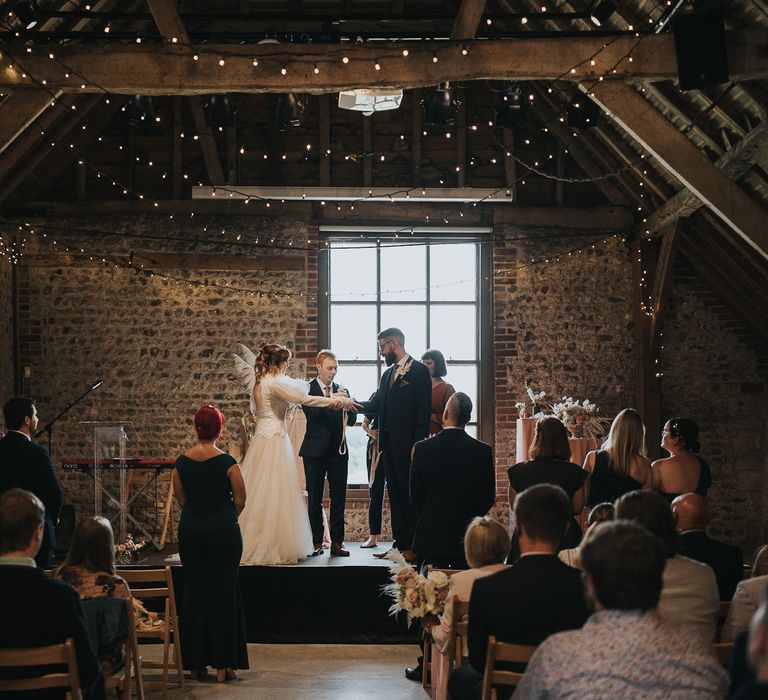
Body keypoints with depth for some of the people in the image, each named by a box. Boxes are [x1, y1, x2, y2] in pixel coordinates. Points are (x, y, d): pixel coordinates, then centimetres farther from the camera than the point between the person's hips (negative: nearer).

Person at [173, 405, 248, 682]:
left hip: (191, 528, 3)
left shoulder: (181, 462, -1)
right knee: (223, 591, 3)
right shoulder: (227, 462, -12)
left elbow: (181, 499, 5)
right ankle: (222, 664, 3)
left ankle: (196, 664, 15)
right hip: (223, 529, -3)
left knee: (194, 589, 11)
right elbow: (240, 501, -7)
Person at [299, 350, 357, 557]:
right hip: (316, 451, -3)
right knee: (314, 498, 2)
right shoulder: (308, 389, -2)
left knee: (339, 498, 2)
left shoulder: (342, 390, 11)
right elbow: (311, 413, -18)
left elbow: (352, 420, 6)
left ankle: (337, 542, 7)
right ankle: (316, 542, 8)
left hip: (338, 450, 3)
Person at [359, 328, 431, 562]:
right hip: (389, 445, 8)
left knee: (409, 496, -4)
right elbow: (375, 405, 13)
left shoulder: (418, 371, -7)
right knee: (395, 496, 10)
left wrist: (417, 444, -17)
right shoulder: (388, 374, 18)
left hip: (407, 445, -8)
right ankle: (399, 544, 15)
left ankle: (413, 547, 0)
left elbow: (424, 410, -12)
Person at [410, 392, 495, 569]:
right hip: (468, 538, 1)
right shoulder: (483, 451, -4)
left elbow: (415, 495, 0)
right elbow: (489, 497, 2)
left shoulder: (422, 448, -7)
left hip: (431, 536, -1)